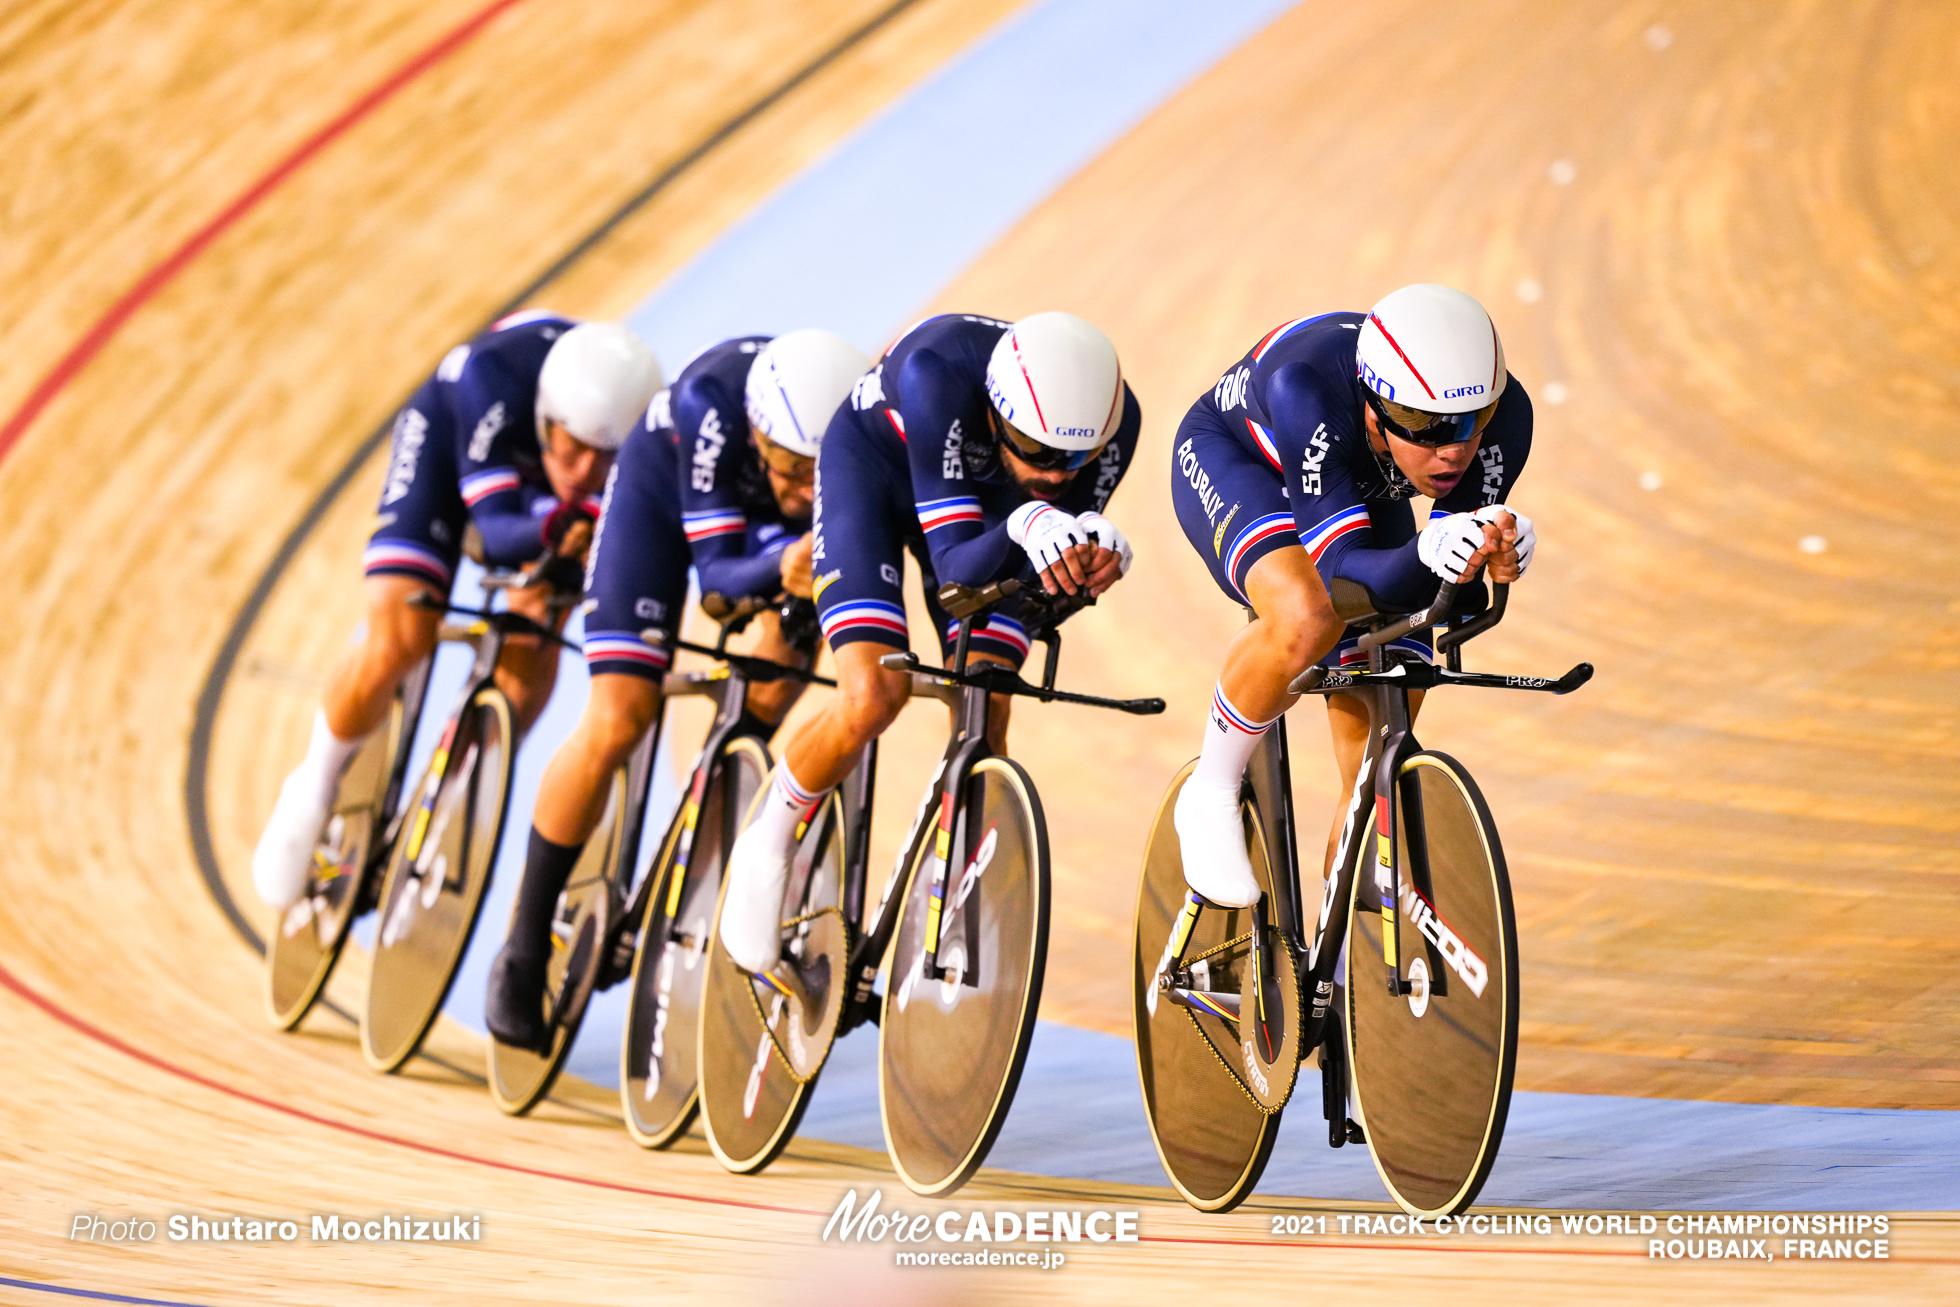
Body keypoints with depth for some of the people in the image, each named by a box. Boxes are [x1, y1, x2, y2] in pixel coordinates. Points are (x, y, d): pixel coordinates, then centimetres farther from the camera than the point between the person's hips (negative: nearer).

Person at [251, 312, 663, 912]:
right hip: (451, 435, -2)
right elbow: (495, 529, -43)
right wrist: (554, 528, -65)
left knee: (531, 642, -17)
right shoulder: (495, 374, -43)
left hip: (538, 466, 3)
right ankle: (314, 788, 10)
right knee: (398, 640, -17)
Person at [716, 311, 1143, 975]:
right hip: (872, 463, -4)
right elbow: (954, 561, -39)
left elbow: (1056, 562, -20)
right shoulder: (940, 374, -42)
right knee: (874, 696, -20)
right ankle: (766, 847, 7)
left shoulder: (1113, 420, -31)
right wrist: (1021, 527, -60)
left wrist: (1093, 555, -43)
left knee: (983, 725, -9)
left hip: (982, 488, 4)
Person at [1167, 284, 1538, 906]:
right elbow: (1342, 570, -44)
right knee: (1308, 618, -38)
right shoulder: (1307, 392, -43)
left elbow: (1452, 588, -26)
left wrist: (1495, 555, -49)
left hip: (1361, 496, 4)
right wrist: (1426, 555, -63)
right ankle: (1210, 798, -12)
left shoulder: (1503, 414, -32)